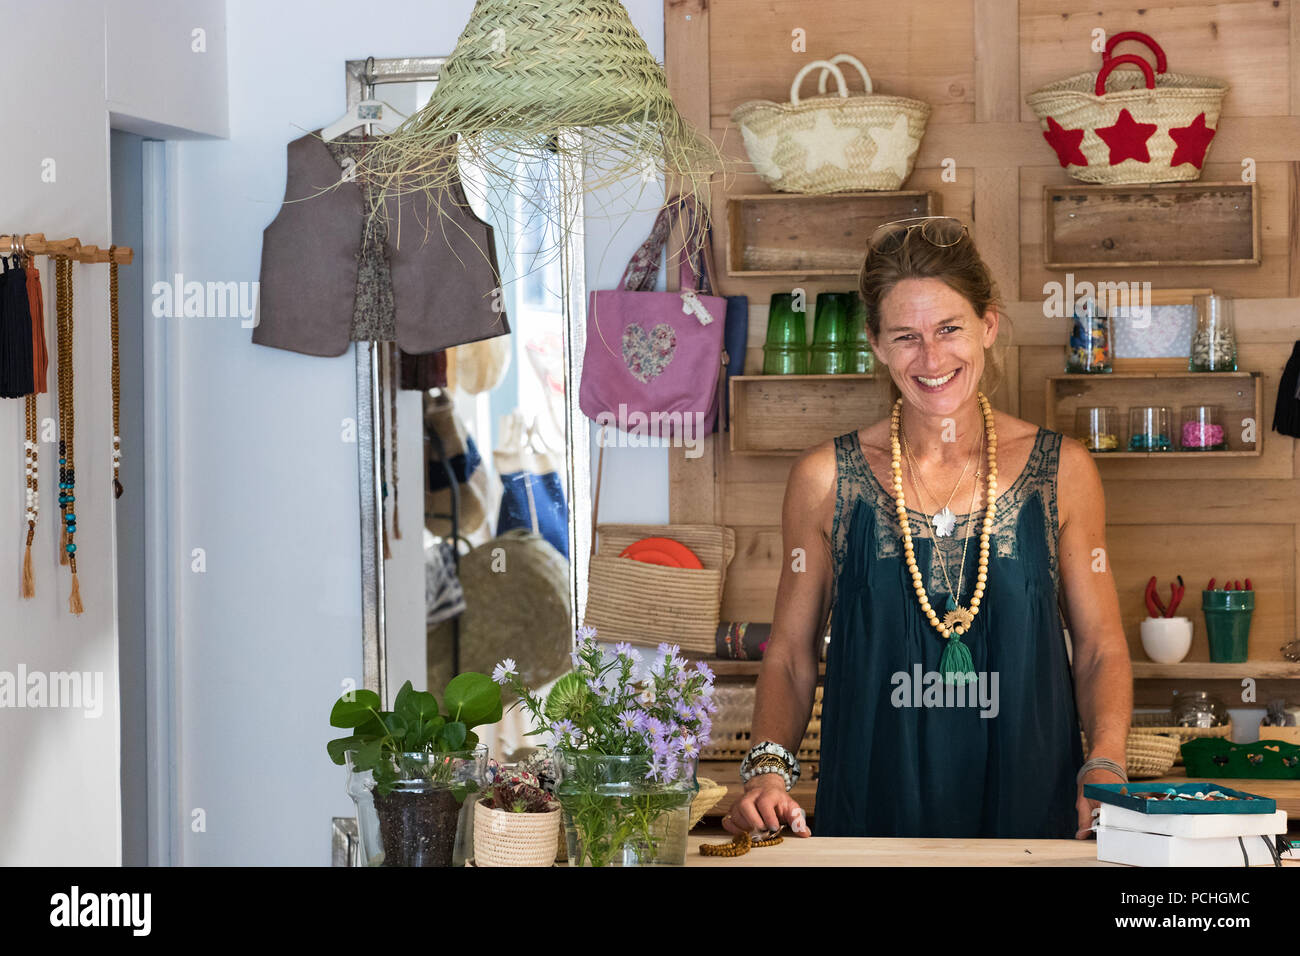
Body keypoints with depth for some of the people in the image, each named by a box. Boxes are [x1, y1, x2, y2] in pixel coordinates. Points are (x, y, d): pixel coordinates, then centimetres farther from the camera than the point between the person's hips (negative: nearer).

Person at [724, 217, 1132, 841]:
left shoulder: (1061, 472, 4)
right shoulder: (826, 479, 3)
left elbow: (1101, 650, 9)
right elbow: (790, 656, 9)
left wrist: (1105, 769, -7)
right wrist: (768, 765, -8)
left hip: (1030, 808, 0)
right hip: (873, 810, 0)